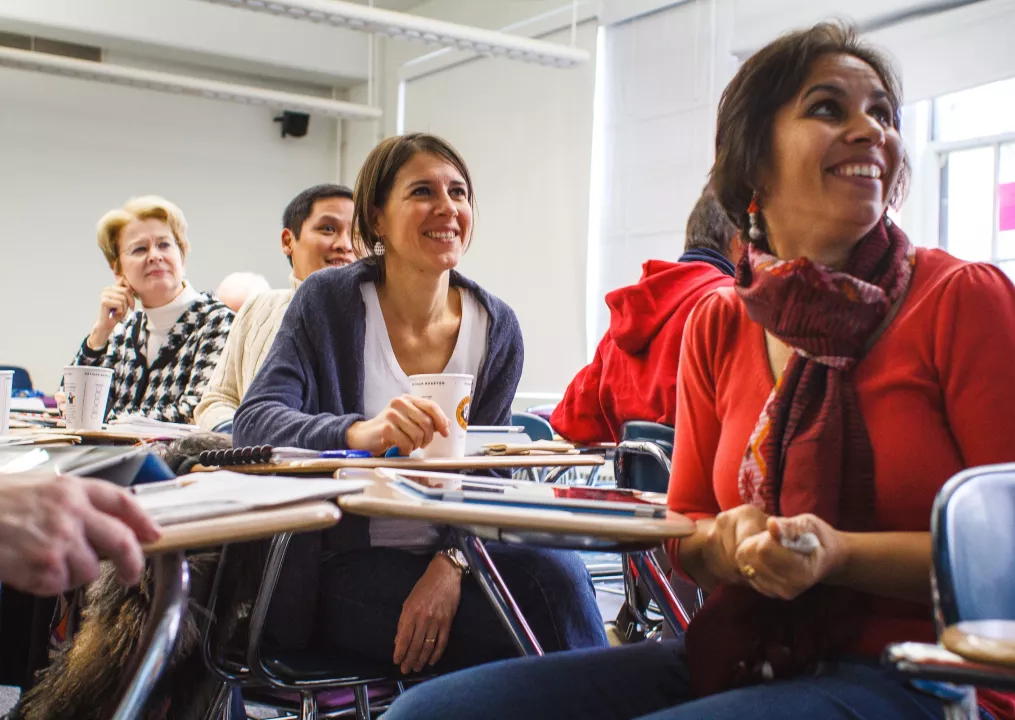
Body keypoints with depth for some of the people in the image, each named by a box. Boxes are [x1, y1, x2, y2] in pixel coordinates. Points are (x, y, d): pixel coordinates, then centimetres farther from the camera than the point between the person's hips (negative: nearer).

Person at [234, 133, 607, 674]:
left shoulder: (497, 327, 3)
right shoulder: (329, 301, -4)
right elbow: (253, 422, -16)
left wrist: (451, 564, -21)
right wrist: (358, 433, -38)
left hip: (451, 553, 3)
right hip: (345, 565, -3)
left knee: (559, 572, -28)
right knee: (536, 630, -26)